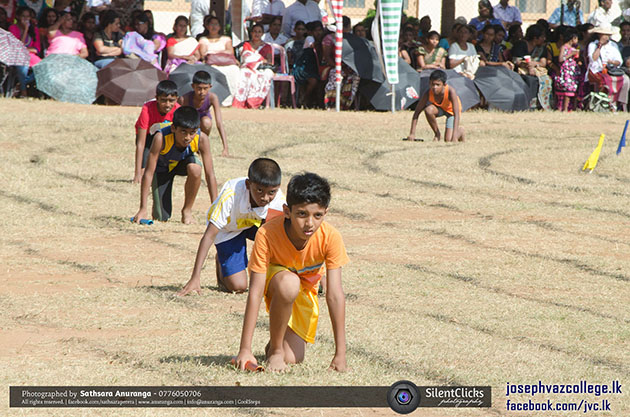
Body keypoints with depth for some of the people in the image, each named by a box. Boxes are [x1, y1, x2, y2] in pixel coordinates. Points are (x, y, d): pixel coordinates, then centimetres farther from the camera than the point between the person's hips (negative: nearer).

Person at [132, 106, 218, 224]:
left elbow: (210, 174, -27)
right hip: (162, 167, -1)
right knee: (161, 218, -12)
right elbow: (148, 173, -35)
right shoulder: (161, 138, -39)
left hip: (184, 161, 1)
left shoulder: (201, 138, -33)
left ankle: (187, 210, -12)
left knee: (195, 168, -37)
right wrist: (143, 209, -35)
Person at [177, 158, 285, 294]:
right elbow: (209, 235, -35)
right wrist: (195, 278, -39)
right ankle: (221, 261, 17)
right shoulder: (231, 195, -38)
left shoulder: (278, 200, -30)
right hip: (227, 229, -3)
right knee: (237, 286, -17)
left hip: (254, 224, 3)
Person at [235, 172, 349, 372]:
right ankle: (275, 350, -16)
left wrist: (340, 354, -31)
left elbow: (335, 295, -28)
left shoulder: (330, 238, -30)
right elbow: (255, 293, -34)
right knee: (289, 283, -38)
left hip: (305, 292, 2)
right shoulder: (267, 235, -34)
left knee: (292, 359, -12)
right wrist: (245, 350, -37)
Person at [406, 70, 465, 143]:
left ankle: (460, 130, 20)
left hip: (451, 110, -3)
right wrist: (412, 133, -30)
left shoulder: (451, 92, -39)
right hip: (439, 108, 3)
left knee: (448, 140, -16)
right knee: (428, 110, -34)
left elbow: (456, 114, -41)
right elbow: (416, 113, -23)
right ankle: (437, 134, -7)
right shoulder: (428, 94, -31)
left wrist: (454, 136, -49)